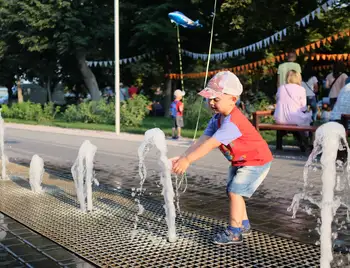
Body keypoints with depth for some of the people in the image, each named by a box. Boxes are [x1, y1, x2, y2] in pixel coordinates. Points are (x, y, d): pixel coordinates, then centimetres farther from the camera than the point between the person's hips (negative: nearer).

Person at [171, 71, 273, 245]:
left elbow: (210, 144, -40)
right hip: (239, 162, 10)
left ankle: (234, 232, -6)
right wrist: (183, 157, -25)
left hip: (257, 161, -10)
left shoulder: (232, 122, -34)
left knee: (235, 192, -14)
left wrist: (187, 160, -41)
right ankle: (244, 225, 31)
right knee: (233, 192, 15)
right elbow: (202, 140, -13)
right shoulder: (217, 119, -5)